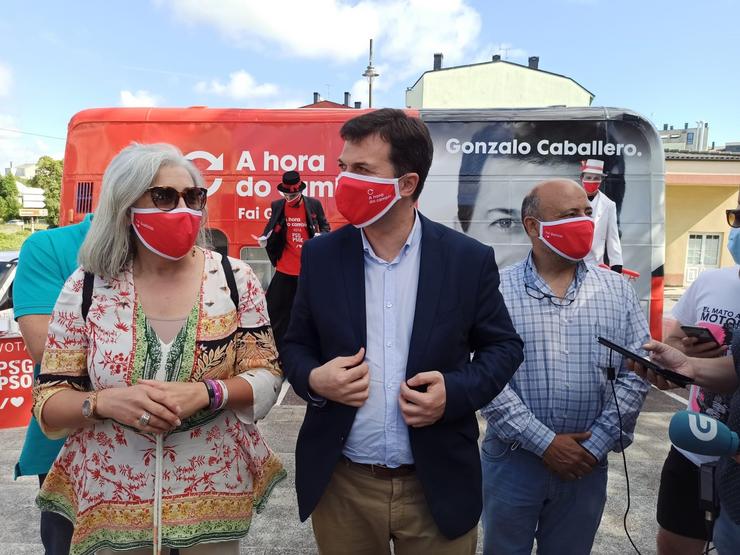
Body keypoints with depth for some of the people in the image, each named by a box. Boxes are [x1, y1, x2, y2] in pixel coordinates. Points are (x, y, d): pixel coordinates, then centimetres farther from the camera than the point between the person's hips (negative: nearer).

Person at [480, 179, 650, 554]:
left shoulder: (617, 291, 2)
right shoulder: (497, 291, -9)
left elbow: (635, 374, 0)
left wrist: (596, 445, -7)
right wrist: (544, 442, -14)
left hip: (586, 463, 3)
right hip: (511, 459, -2)